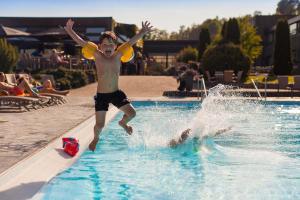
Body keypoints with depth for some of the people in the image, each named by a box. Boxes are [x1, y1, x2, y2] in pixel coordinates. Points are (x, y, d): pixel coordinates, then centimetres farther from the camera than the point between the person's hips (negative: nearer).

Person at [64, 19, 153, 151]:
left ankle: (123, 123, 32)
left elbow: (130, 42, -6)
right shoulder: (98, 56, -9)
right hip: (101, 95, -2)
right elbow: (82, 42, -14)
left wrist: (143, 32, -12)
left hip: (116, 93, 2)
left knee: (131, 113, -5)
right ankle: (96, 138, 35)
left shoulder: (117, 55, -4)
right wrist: (69, 31, -20)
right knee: (99, 124, -2)